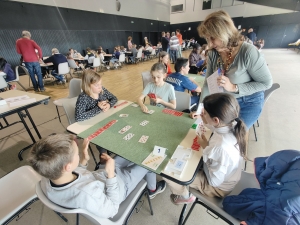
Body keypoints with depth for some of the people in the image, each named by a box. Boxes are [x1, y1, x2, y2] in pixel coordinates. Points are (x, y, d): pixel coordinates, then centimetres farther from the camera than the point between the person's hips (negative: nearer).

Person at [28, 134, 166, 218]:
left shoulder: (45, 181, -22)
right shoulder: (86, 193, -46)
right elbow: (111, 210, -26)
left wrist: (84, 160, -12)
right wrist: (111, 174, -30)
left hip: (100, 174, 6)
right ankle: (152, 189, 38)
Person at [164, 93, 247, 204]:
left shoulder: (221, 147, -43)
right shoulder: (232, 125, -20)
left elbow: (214, 181, -27)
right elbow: (218, 128, 6)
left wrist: (205, 147, -24)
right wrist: (206, 122, -11)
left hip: (217, 187, -7)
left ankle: (185, 197, 23)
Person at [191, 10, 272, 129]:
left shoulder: (249, 52, -26)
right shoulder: (213, 53, -11)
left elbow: (266, 83, -16)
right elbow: (208, 83, -8)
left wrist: (234, 87, -29)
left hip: (249, 103, -4)